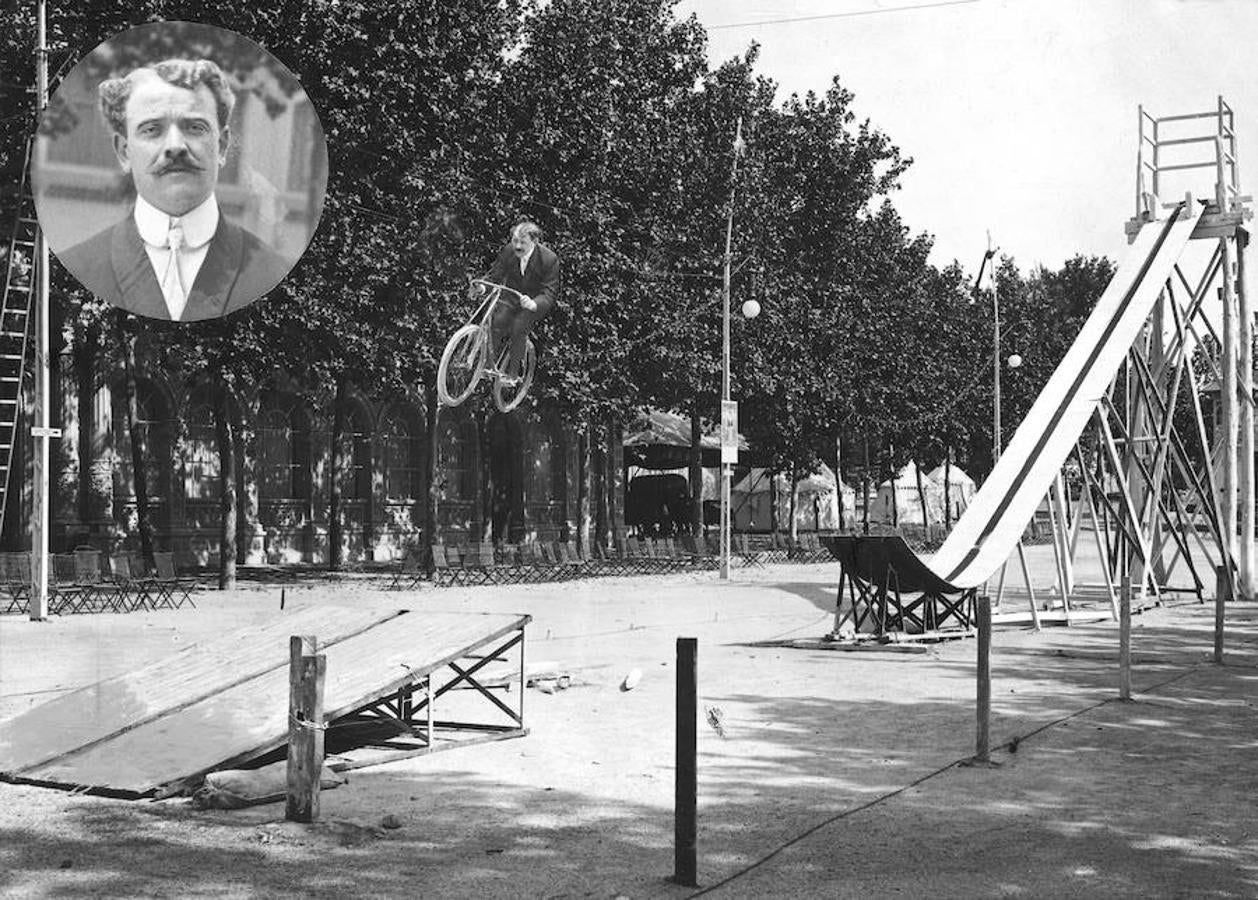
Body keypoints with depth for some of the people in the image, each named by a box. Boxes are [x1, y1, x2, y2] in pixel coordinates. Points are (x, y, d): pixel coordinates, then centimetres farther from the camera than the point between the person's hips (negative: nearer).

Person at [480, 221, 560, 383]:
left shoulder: (549, 259, -23)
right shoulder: (508, 251, -11)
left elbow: (549, 293, -25)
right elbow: (494, 275, -5)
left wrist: (533, 304, -47)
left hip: (536, 301, -3)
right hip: (511, 295, 3)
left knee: (518, 326, -27)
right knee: (498, 319, -25)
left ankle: (513, 372, -13)